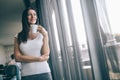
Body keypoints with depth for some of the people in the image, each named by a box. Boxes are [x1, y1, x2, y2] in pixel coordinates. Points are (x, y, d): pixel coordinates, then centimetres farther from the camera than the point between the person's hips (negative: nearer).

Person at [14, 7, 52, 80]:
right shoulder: (18, 37, 3)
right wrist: (39, 58, -8)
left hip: (44, 73, 0)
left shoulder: (42, 34, 3)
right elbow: (17, 57, -4)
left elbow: (46, 55, -5)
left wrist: (45, 35, -12)